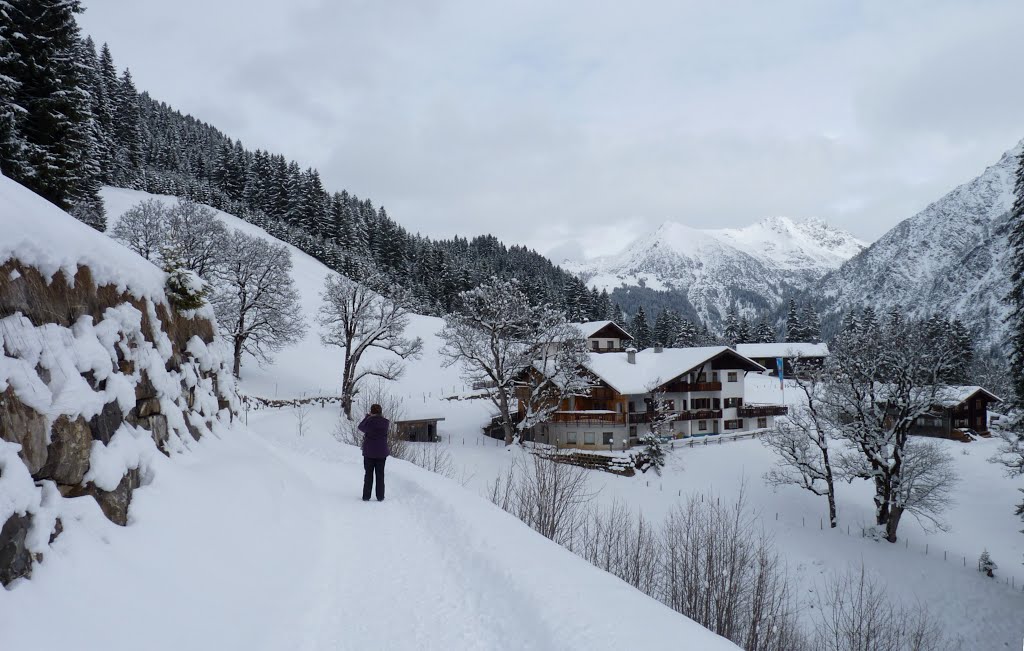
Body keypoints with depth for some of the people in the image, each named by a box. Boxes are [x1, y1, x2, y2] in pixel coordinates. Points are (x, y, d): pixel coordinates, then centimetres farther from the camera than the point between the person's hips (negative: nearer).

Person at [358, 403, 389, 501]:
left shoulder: (368, 421, -12)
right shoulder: (385, 422, -6)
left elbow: (360, 427, 7)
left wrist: (367, 416, 15)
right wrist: (382, 416, 18)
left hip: (369, 452, -1)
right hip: (382, 452, 1)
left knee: (369, 474, 8)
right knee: (380, 474, 7)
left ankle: (366, 496, 8)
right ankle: (380, 497, 7)